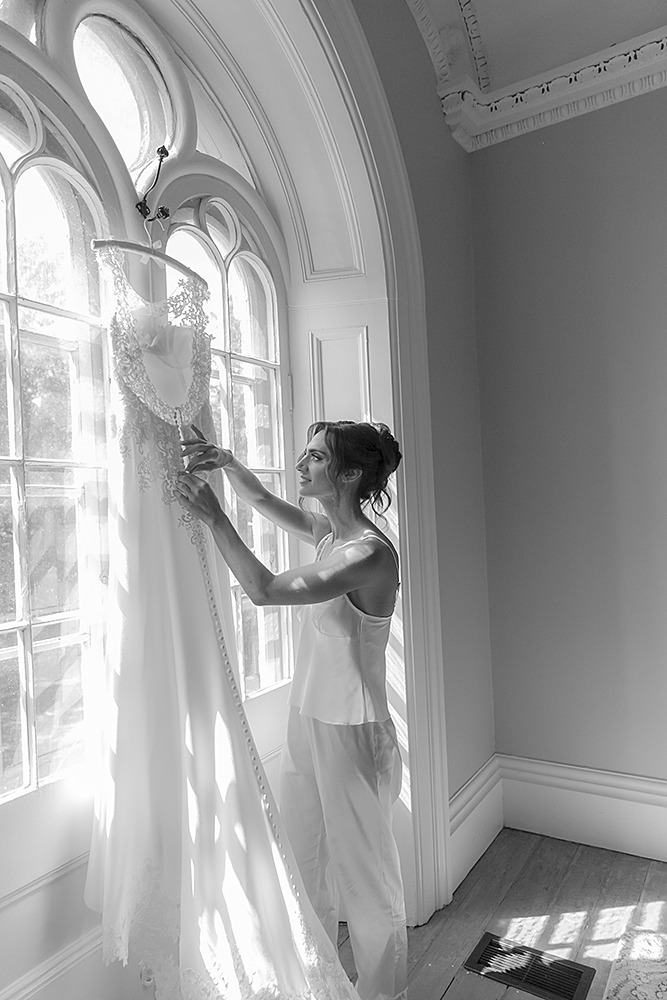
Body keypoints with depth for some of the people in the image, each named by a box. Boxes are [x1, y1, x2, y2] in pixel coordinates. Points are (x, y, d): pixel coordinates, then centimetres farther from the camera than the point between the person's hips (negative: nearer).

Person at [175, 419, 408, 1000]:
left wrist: (214, 518, -22)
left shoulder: (372, 554, -24)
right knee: (304, 870, 23)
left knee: (367, 881, 14)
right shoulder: (327, 532, 2)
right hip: (306, 723, 8)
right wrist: (227, 462, -1)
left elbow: (265, 590, -29)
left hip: (352, 734, -8)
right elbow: (263, 501, 16)